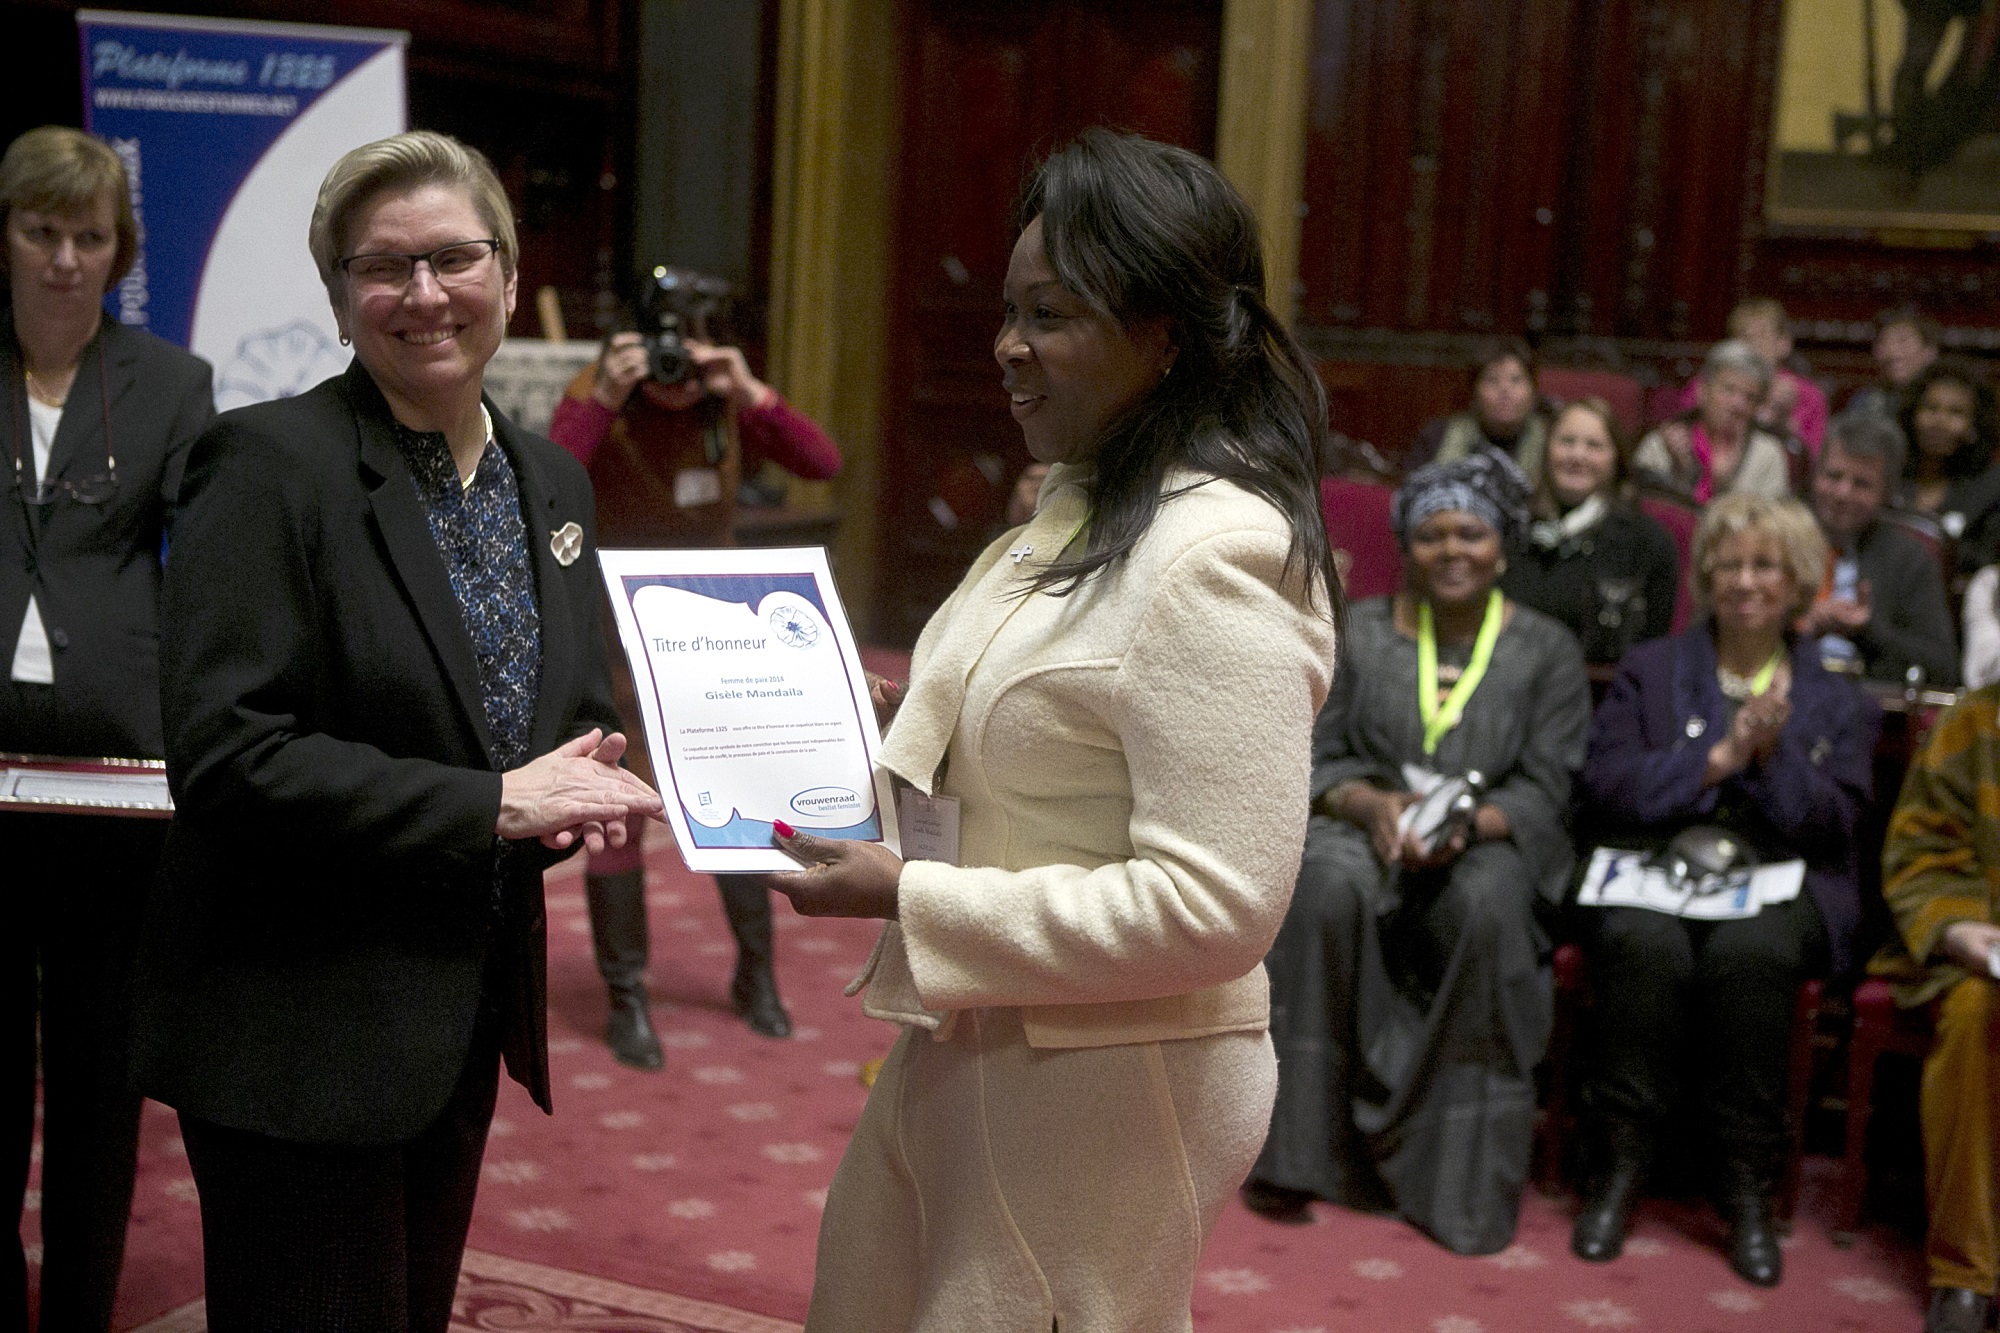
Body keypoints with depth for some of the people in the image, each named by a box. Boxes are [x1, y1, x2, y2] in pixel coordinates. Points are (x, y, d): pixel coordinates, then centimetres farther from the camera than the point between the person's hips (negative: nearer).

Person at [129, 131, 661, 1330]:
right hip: (302, 1032, -7)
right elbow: (224, 752, -21)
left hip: (468, 1011, 7)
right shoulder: (270, 463, -13)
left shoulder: (552, 479, 8)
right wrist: (493, 802, -22)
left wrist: (584, 782, -6)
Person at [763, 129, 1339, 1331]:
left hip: (1099, 1084, -9)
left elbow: (1215, 908, -26)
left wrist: (910, 898, -22)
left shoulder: (1218, 556, -21)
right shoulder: (1082, 512, 9)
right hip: (959, 1047, 9)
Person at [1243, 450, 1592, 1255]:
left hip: (1489, 844, -1)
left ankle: (1459, 1175, -25)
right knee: (1330, 883, -34)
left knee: (1488, 903, -37)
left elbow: (1543, 789, -1)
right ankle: (1301, 1148, -26)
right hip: (1368, 826, 1)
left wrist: (1465, 824, -21)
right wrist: (1372, 804, -16)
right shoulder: (1360, 633, 8)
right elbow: (1315, 758, 5)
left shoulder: (1546, 651, 5)